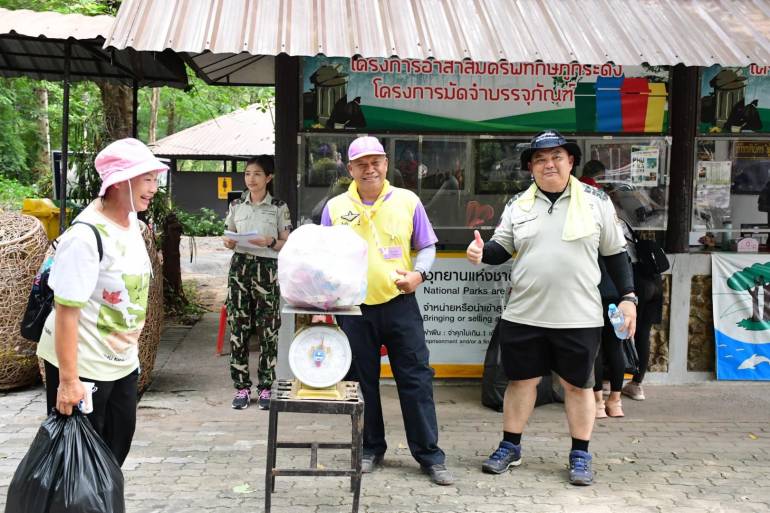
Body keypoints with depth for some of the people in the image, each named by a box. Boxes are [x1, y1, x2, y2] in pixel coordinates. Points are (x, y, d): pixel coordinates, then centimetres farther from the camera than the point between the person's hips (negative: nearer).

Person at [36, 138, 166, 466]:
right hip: (83, 365, -8)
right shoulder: (86, 236, -25)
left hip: (122, 361, 8)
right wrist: (68, 380, -26)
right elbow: (66, 309, -25)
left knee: (117, 443, 18)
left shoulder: (131, 220, 2)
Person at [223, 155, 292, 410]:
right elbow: (228, 237, 15)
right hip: (240, 266, 3)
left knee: (267, 329, -1)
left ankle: (265, 387, 10)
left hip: (267, 268, -3)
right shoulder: (236, 205, 9)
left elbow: (287, 244, 1)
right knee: (238, 327, 2)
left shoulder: (279, 207, 0)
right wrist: (228, 242, -8)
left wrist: (269, 242, -18)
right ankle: (242, 386, 11)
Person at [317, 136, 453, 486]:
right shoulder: (335, 208, 4)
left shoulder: (407, 201, 2)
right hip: (354, 307, 1)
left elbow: (427, 247, 7)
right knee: (362, 380, 9)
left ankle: (429, 454, 9)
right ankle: (371, 448, 25)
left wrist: (418, 274, -12)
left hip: (399, 303, -1)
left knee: (416, 378, 0)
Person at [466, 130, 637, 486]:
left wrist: (628, 297, 0)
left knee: (577, 385, 9)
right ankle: (510, 447, 26)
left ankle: (580, 455, 22)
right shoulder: (518, 204, 5)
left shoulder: (595, 201, 0)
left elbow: (615, 253, 5)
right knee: (520, 380, 11)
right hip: (524, 315, 2)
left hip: (578, 318, -2)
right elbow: (502, 248, 9)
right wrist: (482, 252, -13)